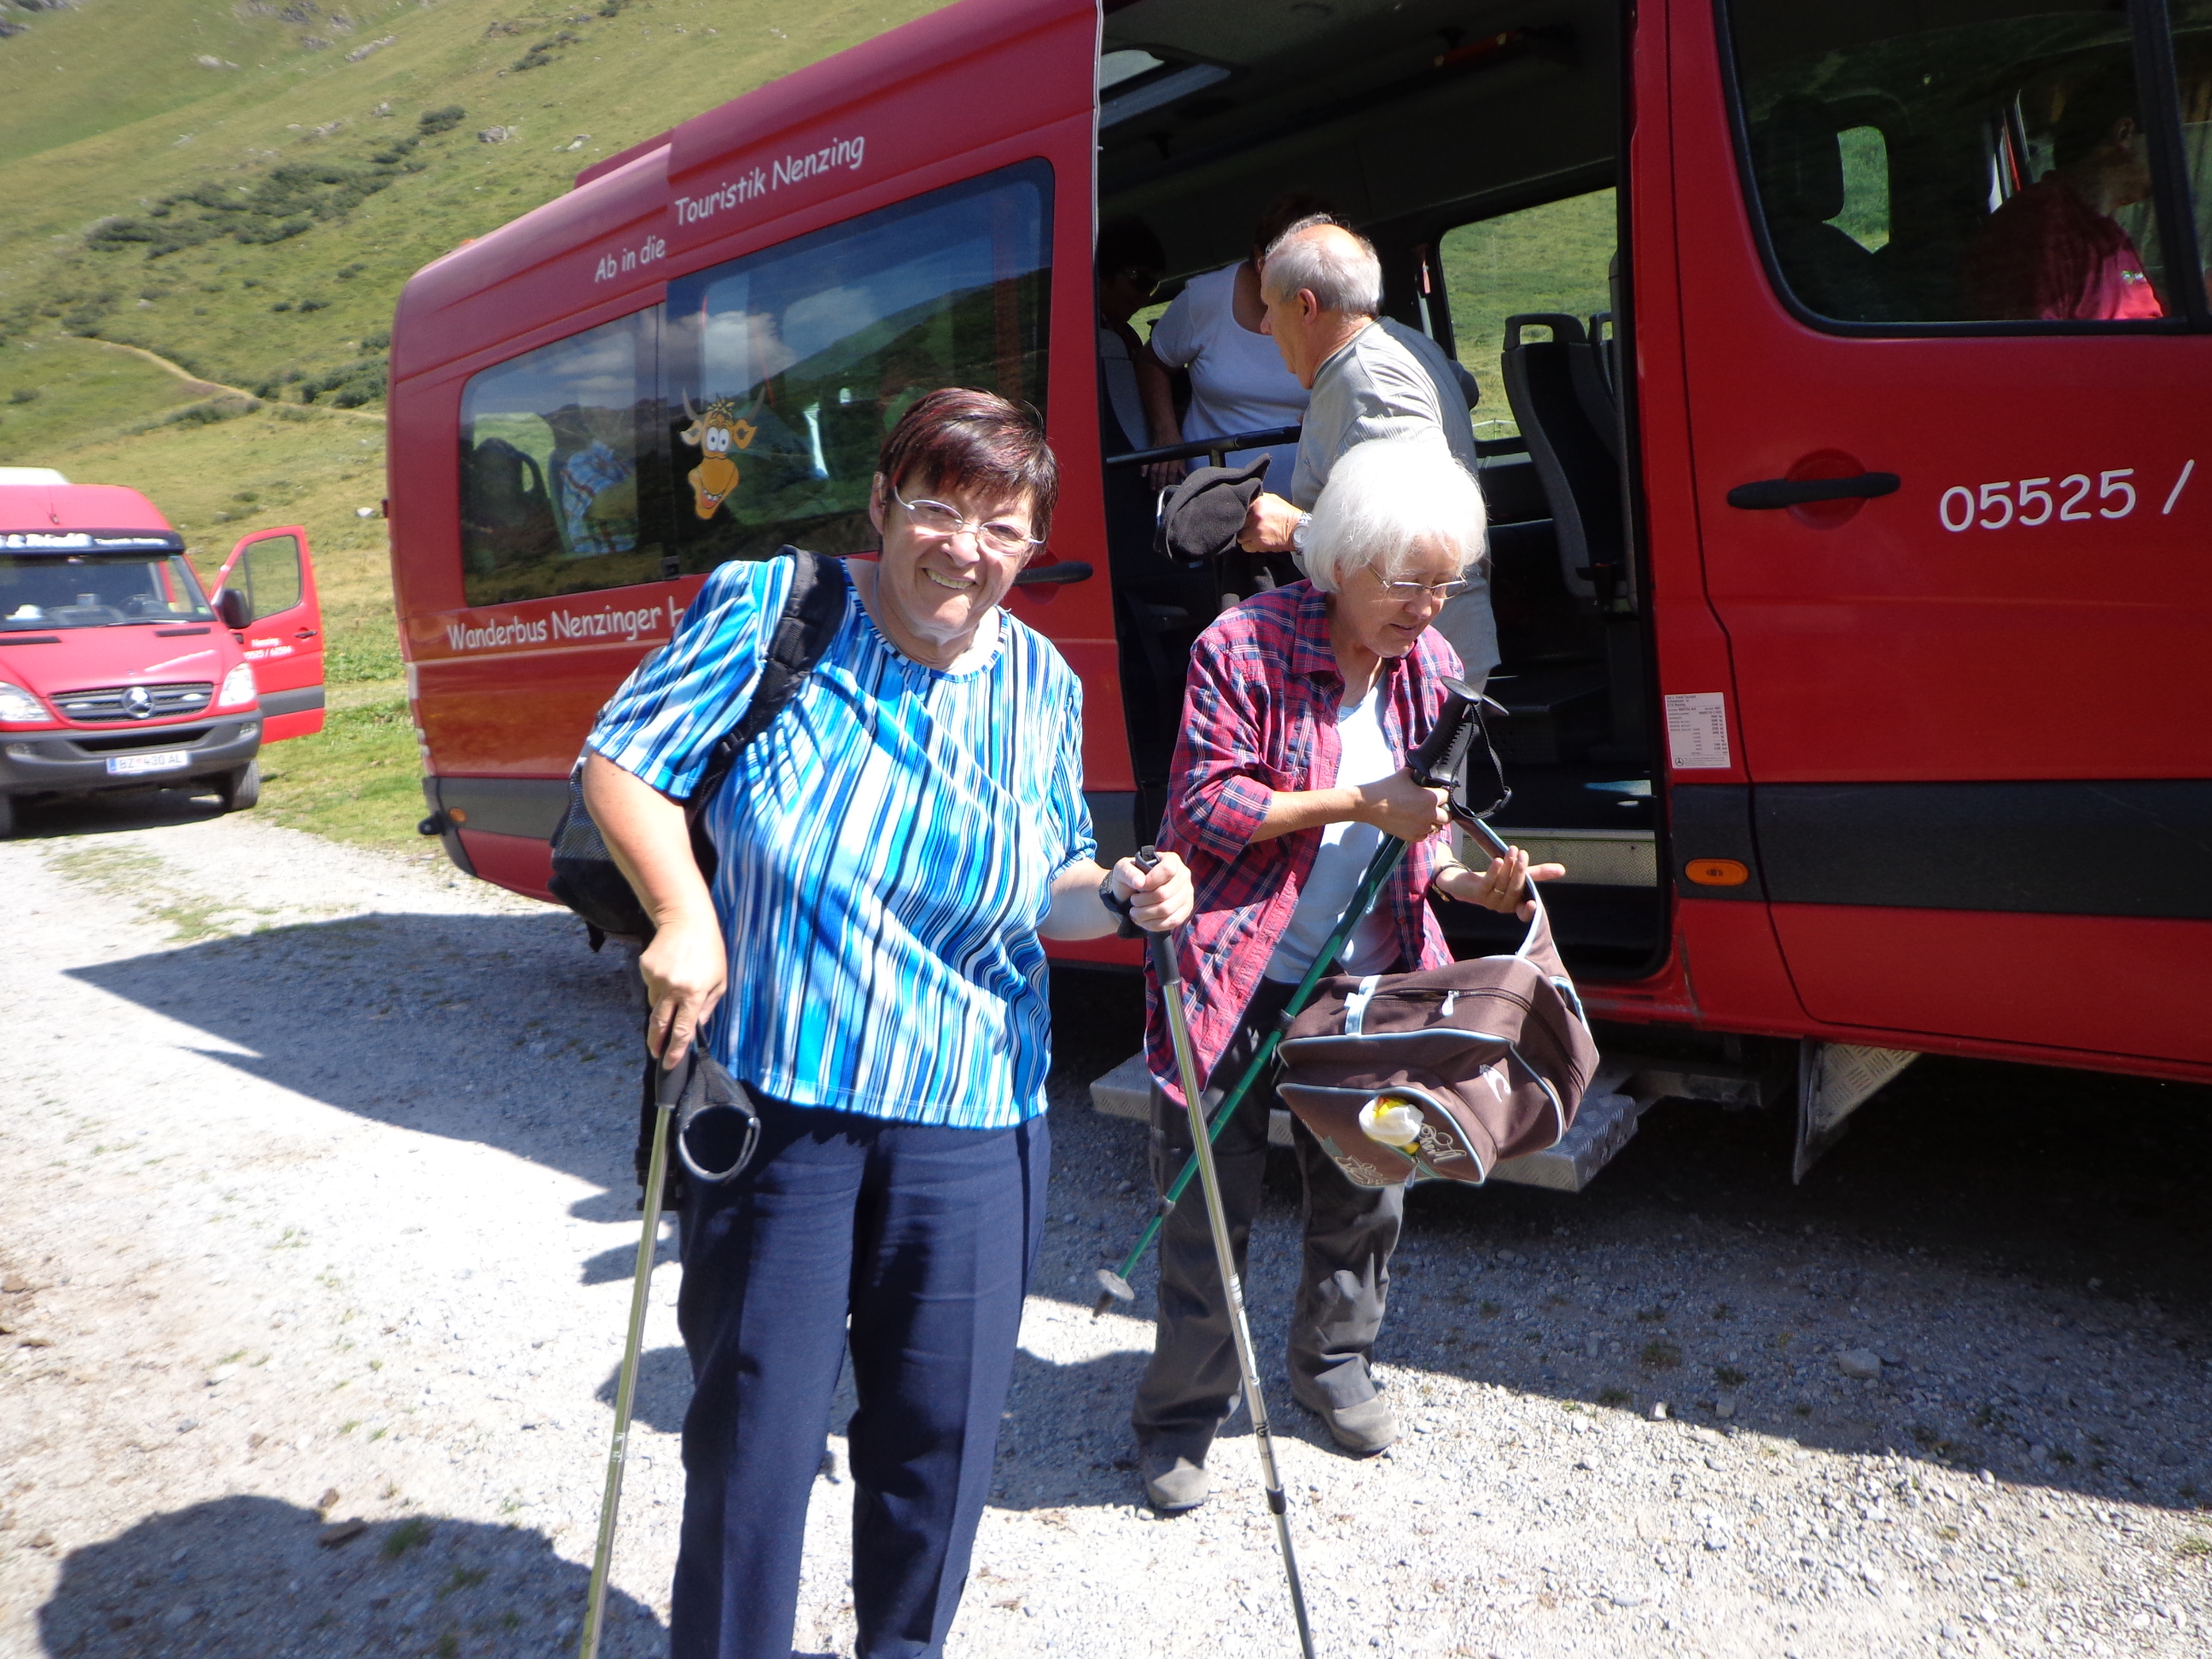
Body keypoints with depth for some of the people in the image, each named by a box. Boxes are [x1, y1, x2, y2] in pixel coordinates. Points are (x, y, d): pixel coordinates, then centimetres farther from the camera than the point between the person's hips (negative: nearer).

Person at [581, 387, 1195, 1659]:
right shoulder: (769, 608, -7)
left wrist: (1119, 894, -8)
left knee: (943, 1429, 13)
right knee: (757, 1424, 8)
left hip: (970, 1127, 3)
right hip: (772, 1104, -2)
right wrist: (684, 918, -17)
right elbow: (622, 761, -2)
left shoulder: (1044, 686, 3)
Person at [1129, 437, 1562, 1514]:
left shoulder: (1428, 666, 5)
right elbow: (1206, 808, -15)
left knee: (1368, 1193, 16)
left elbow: (1412, 837, 11)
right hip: (1235, 981, -5)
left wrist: (1470, 881, -10)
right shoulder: (1244, 647, -13)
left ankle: (1333, 1363, 42)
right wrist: (1357, 802, -20)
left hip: (1362, 982, 5)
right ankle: (1181, 1414, 24)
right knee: (1211, 1213, 2)